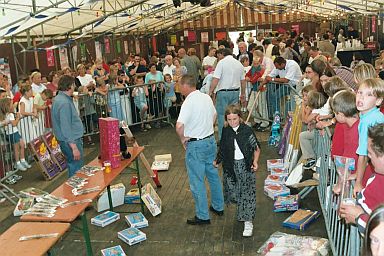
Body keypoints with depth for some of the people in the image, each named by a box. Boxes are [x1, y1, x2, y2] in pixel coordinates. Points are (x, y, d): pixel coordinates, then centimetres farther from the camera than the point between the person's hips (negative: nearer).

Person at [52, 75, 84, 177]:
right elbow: (65, 127, -26)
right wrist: (74, 147, -26)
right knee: (76, 170, -5)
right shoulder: (64, 103, -22)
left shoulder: (59, 98, 11)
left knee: (73, 167, 19)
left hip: (72, 139, 11)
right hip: (71, 141, -11)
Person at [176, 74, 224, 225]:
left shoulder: (188, 102, -21)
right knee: (213, 174, 20)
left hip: (195, 145, -8)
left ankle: (202, 216, 13)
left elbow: (179, 126, -32)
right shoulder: (207, 97, 3)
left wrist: (183, 139, -15)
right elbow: (214, 115, 20)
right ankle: (218, 207, 35)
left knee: (197, 181, 4)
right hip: (211, 140, 8)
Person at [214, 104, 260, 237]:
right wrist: (217, 160, 6)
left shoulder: (247, 130, -9)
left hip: (245, 165, -3)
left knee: (248, 193, -4)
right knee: (232, 193, 6)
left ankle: (248, 222, 2)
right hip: (230, 165, 4)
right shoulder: (226, 131, 2)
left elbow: (256, 148, -4)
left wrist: (255, 161, -16)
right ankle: (243, 210, 38)